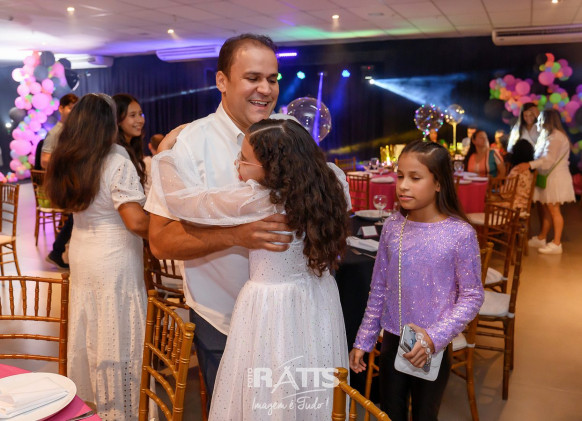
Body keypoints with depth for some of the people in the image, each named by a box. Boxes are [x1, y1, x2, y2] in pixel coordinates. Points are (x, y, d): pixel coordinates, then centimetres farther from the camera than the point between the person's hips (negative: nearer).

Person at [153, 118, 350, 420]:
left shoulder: (253, 200, -25)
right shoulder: (332, 182, -9)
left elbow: (180, 198, -14)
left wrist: (165, 155, 1)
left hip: (273, 307, -6)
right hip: (319, 303, 7)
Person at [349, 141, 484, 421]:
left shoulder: (460, 233, -15)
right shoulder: (392, 226, -4)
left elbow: (472, 296, -9)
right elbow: (378, 290, 4)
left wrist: (435, 337, -19)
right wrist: (363, 341, 7)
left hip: (433, 347, -3)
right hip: (391, 341, 3)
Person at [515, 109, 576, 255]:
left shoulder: (556, 137, -14)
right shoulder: (548, 136, 20)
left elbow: (549, 159, -27)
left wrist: (530, 165, -35)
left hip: (555, 178, -10)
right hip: (547, 178, 10)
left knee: (553, 210, -6)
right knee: (546, 209, 12)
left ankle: (556, 244, -2)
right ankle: (541, 239, 18)